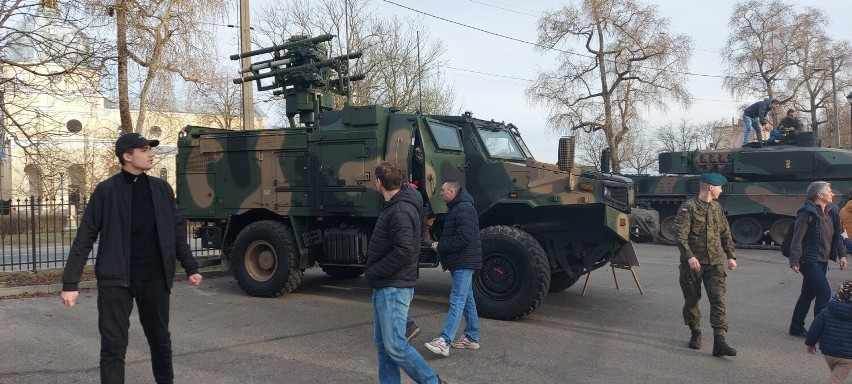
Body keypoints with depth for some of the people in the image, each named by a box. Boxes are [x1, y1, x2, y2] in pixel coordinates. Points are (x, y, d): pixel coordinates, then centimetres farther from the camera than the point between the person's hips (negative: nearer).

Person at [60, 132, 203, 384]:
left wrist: (190, 267, 10)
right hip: (115, 280, -3)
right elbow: (85, 238, -4)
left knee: (160, 338, 16)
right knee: (113, 346, 1)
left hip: (155, 278, 3)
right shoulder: (106, 191, -5)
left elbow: (177, 230, 11)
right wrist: (70, 282, -8)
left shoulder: (161, 188, 5)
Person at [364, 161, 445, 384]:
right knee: (382, 344, 13)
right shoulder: (395, 205, 11)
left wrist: (373, 273, -15)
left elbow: (403, 252, -25)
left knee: (395, 346, -7)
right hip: (385, 287, 10)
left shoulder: (401, 211, -19)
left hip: (394, 289, -10)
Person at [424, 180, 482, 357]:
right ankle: (472, 337, 23)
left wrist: (440, 247, -16)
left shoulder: (464, 209, -17)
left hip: (464, 262, -11)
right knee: (467, 299, 15)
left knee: (457, 301, -14)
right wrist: (440, 244, 8)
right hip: (460, 262, 11)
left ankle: (444, 341, -20)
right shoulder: (455, 208, 18)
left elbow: (463, 238, -25)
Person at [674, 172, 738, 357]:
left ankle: (719, 341, -9)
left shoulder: (717, 208, 12)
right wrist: (689, 256, -26)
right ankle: (695, 333, 28)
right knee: (691, 300, 8)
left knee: (718, 300, -7)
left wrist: (731, 256, 13)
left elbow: (725, 234, 21)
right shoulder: (688, 207, -8)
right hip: (692, 263, -4)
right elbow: (680, 236, -15)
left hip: (715, 263, 4)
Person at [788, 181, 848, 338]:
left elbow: (837, 235, 19)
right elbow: (797, 239, -17)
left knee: (808, 294, 14)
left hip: (822, 261, 8)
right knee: (824, 293, -10)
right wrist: (794, 261, -20)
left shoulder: (831, 212, 10)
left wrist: (841, 254, 12)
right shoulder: (807, 213, -15)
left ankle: (796, 328, 24)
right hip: (809, 261, -8)